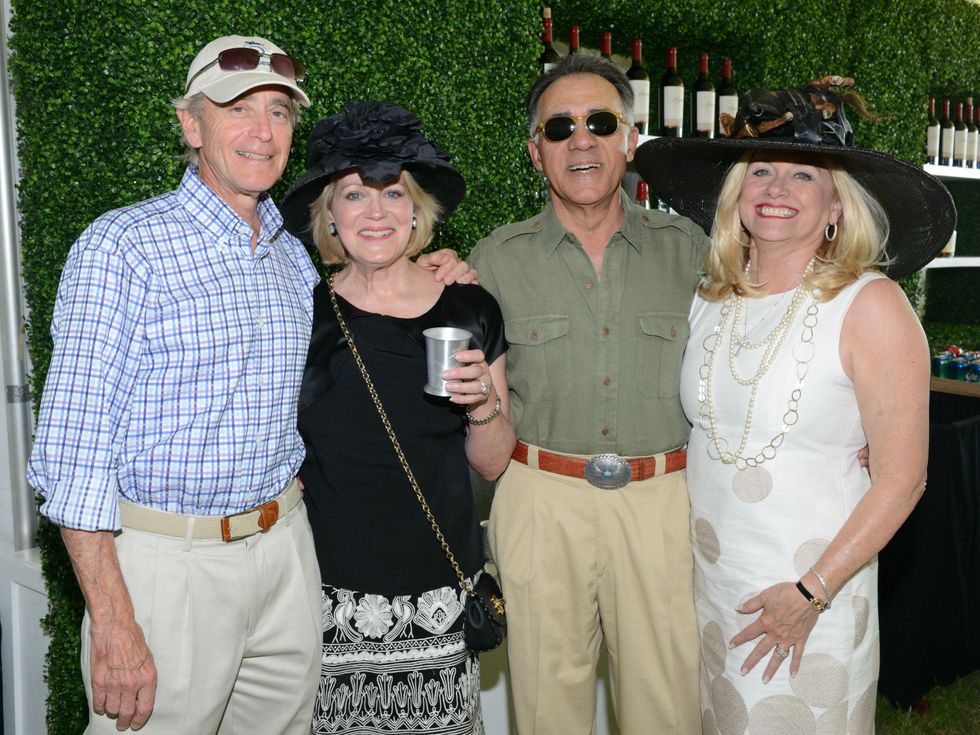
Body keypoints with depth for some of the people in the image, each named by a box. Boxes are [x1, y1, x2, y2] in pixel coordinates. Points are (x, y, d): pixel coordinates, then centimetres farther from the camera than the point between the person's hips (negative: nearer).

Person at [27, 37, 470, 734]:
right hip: (167, 563, -6)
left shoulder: (295, 258, 9)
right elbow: (74, 442, -14)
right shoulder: (123, 244, -10)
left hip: (284, 547, 6)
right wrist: (112, 623, -18)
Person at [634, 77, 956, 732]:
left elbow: (901, 480, -13)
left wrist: (812, 593, -16)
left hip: (811, 588, -4)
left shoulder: (871, 305, -13)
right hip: (702, 577, 5)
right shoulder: (711, 298, 2)